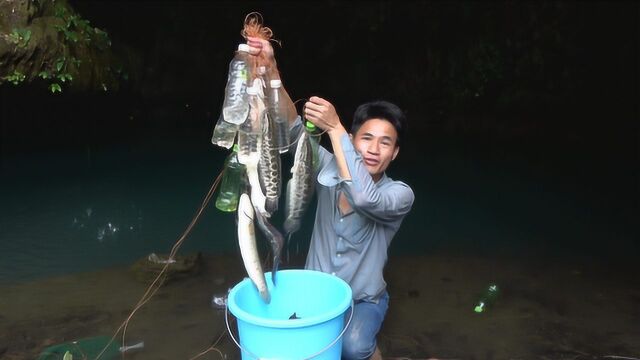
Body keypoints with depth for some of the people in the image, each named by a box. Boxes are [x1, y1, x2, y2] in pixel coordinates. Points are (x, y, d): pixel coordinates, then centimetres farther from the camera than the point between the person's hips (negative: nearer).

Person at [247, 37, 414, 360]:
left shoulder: (400, 194, -17)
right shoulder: (329, 170, -7)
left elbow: (365, 198, -38)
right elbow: (292, 130, -19)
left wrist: (335, 128, -37)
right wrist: (271, 69, -32)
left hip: (363, 300, -3)